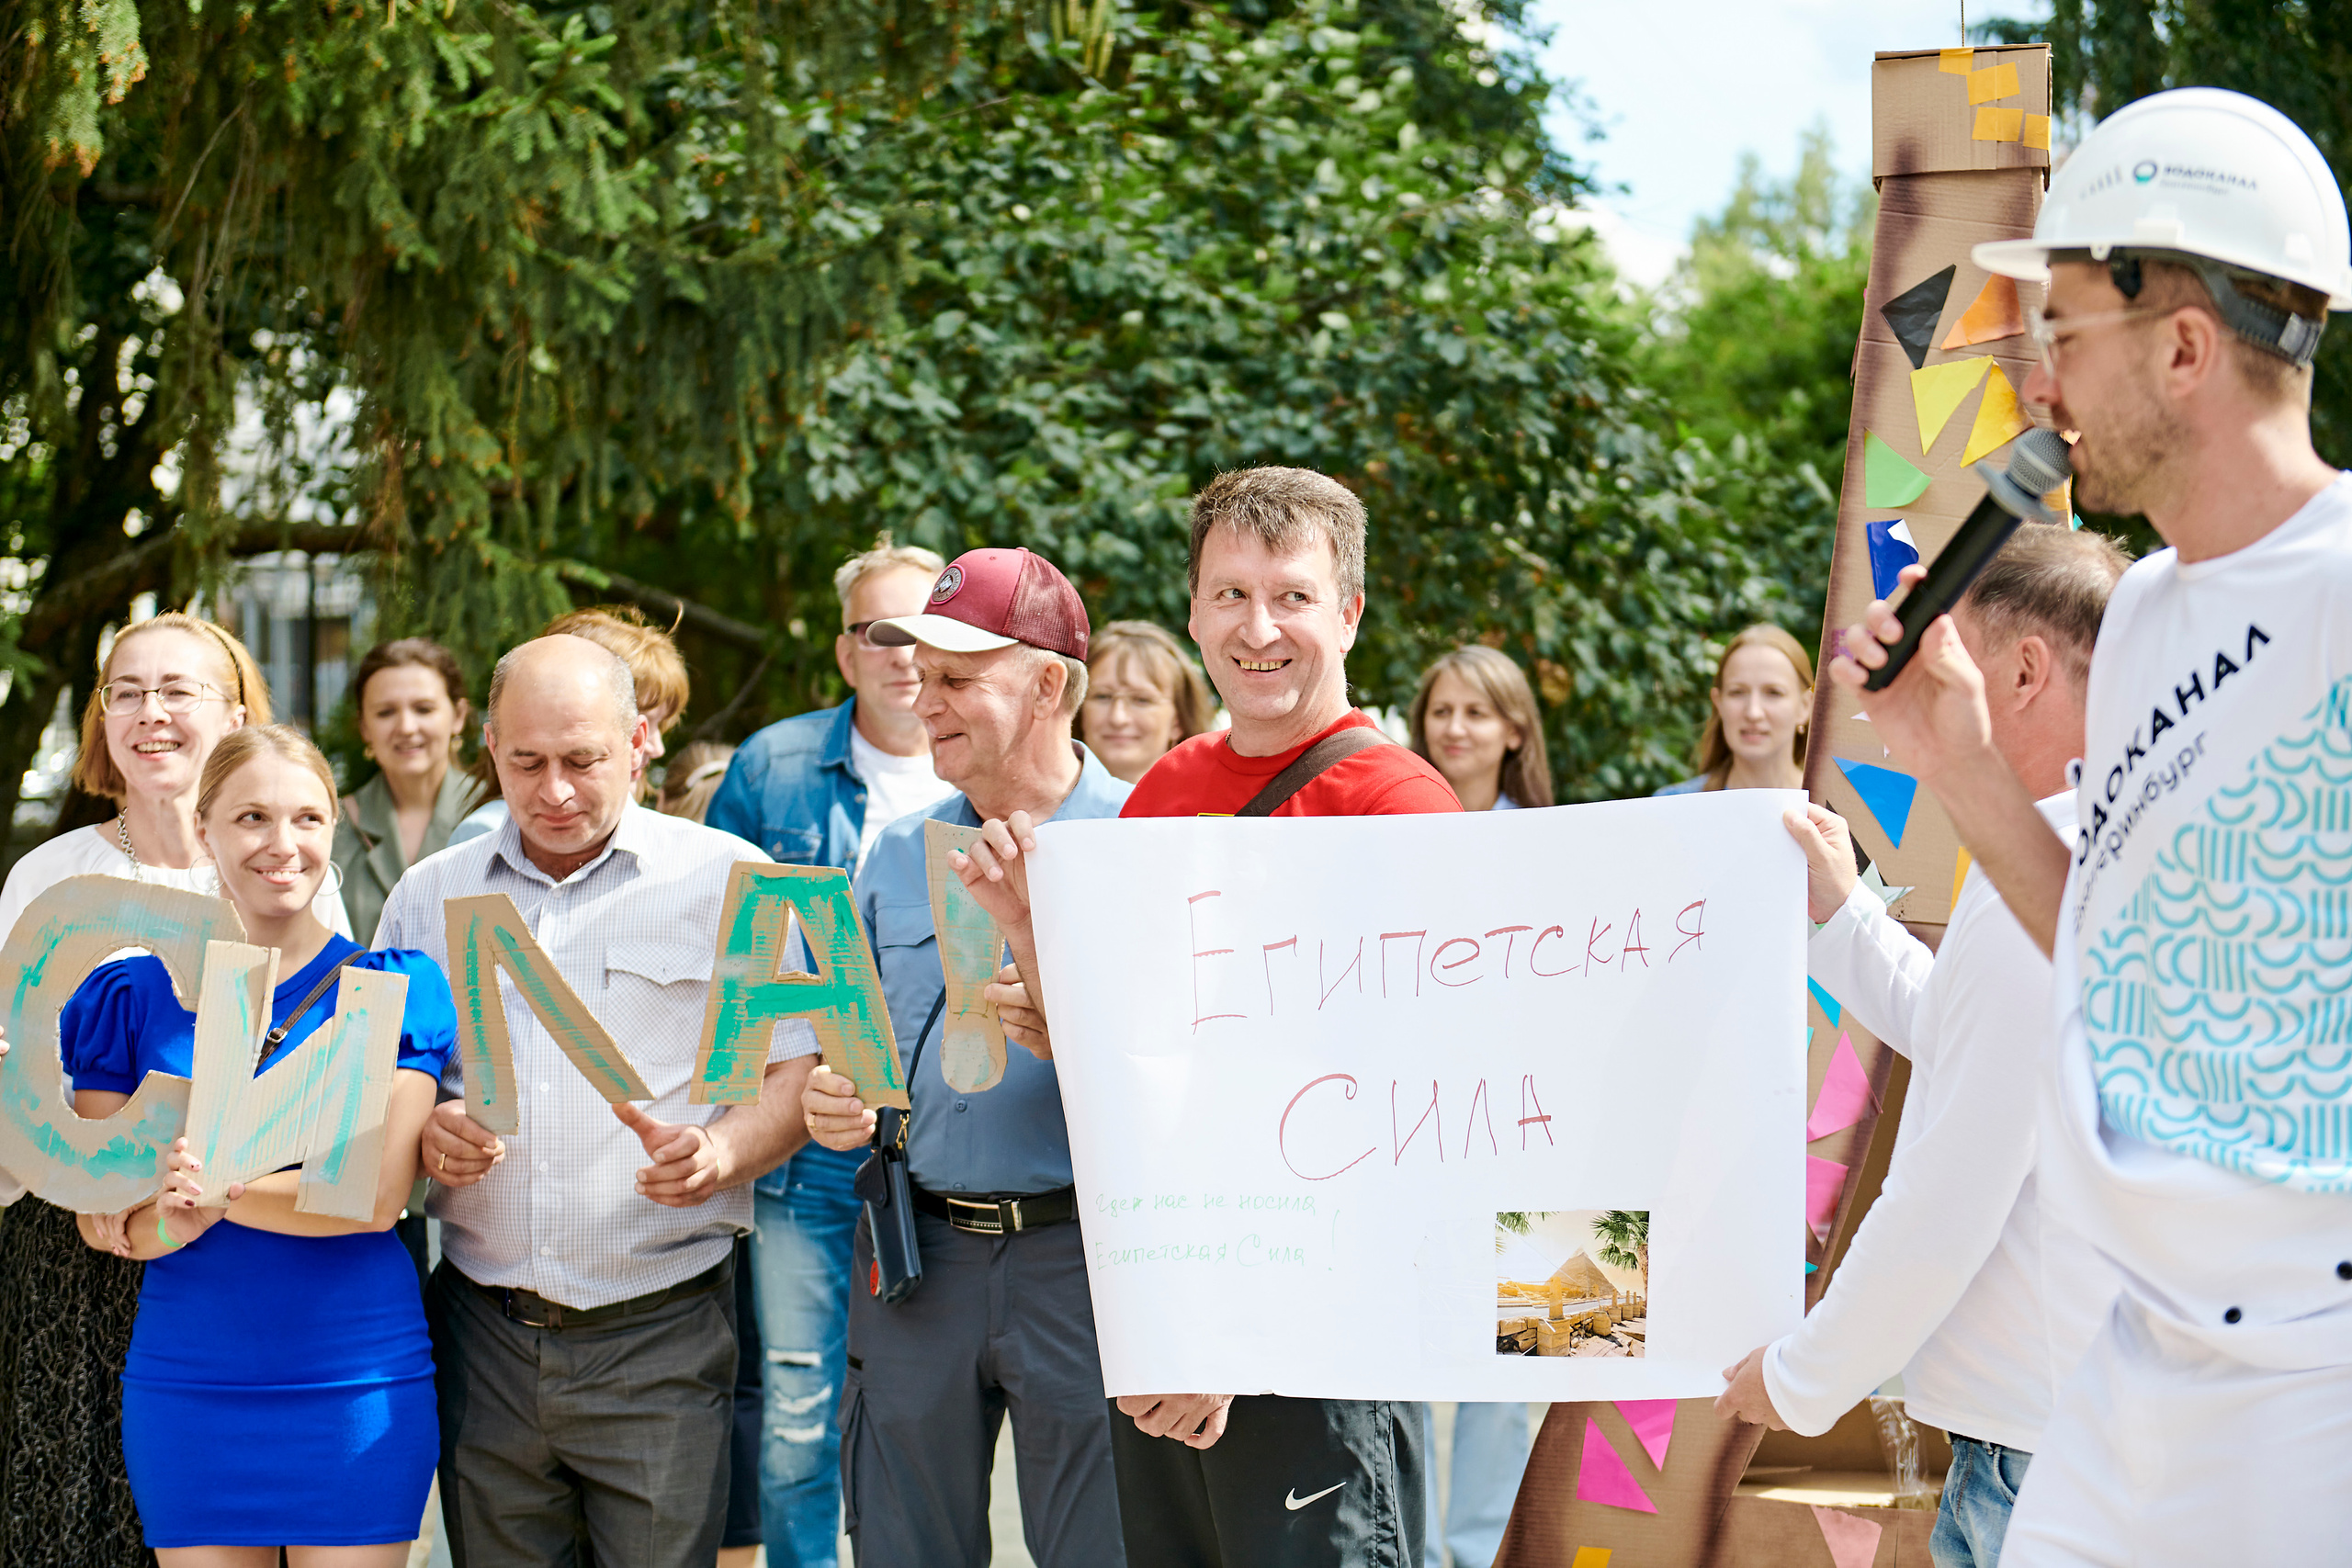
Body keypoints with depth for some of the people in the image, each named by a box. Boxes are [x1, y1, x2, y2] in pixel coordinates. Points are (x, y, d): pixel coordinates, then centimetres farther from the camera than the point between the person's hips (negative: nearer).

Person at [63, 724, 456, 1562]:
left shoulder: (393, 986, 1)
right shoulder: (135, 996, 5)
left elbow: (380, 1196, -8)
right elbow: (101, 1217, 1)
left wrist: (218, 1188, -20)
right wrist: (175, 1219, -21)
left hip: (357, 1381, -1)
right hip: (185, 1387, 1)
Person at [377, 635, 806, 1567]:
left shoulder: (728, 880, 2)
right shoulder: (430, 895, 11)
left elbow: (793, 1081, 0)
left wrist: (721, 1152, -20)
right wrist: (423, 1134, -7)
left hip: (658, 1337, -3)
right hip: (484, 1336, 3)